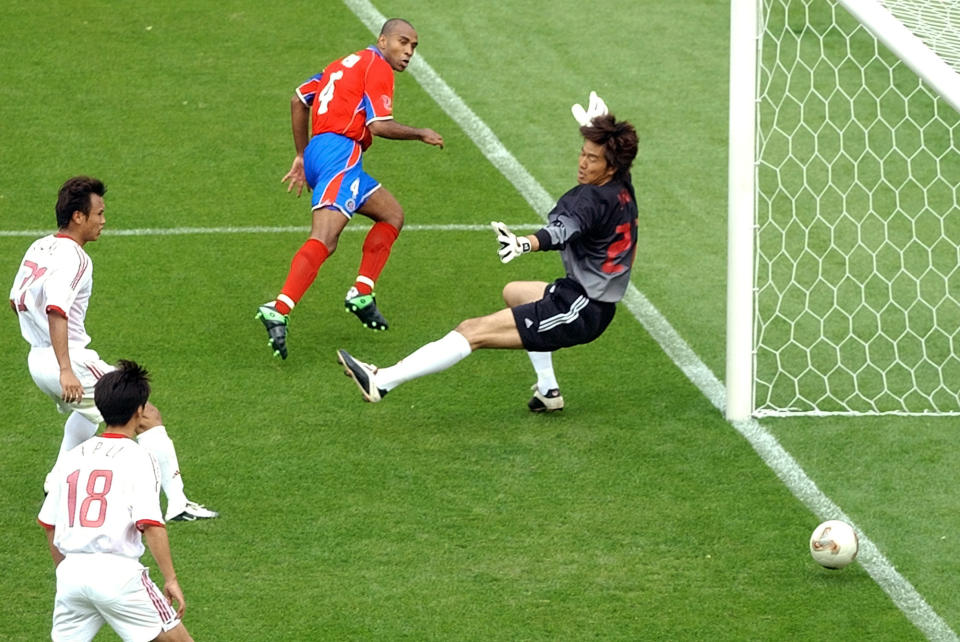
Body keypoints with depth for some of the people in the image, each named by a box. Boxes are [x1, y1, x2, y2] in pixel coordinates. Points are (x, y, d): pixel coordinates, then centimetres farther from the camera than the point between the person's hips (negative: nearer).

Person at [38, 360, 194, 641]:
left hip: (70, 574, 5)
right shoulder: (137, 457, -3)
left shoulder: (71, 458, 14)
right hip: (117, 572, -5)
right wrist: (170, 579, -10)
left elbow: (49, 525, 17)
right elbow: (150, 524, -13)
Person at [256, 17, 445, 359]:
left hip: (317, 151, 10)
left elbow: (299, 99, 26)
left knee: (392, 215, 20)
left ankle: (362, 293, 11)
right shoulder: (377, 68, -2)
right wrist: (421, 134, 4)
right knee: (324, 240, -22)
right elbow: (380, 126, -12)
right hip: (339, 154, -10)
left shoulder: (349, 62, 25)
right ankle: (279, 310, -37)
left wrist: (302, 155, 28)